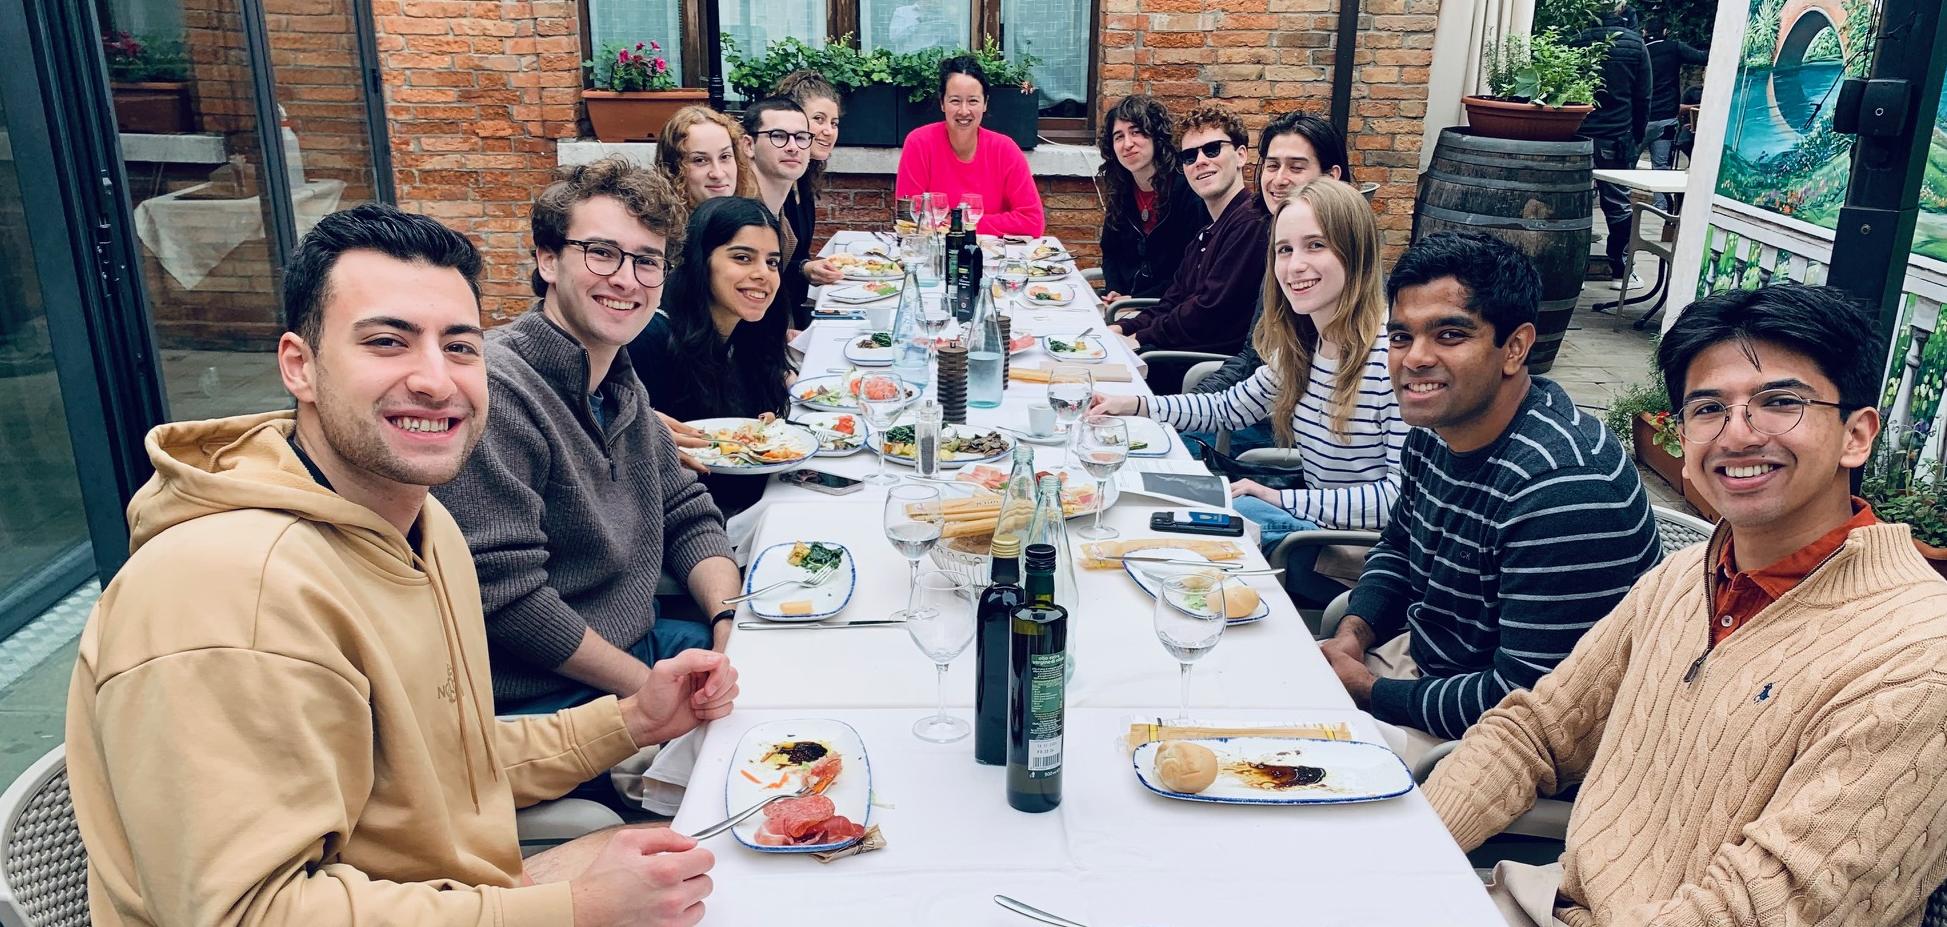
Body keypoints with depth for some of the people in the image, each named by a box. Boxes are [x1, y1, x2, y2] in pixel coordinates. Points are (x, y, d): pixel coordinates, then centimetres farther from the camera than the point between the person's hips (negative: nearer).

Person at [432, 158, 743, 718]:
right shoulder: (495, 388, -20)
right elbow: (505, 597, -23)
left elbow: (686, 514, 14)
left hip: (642, 647, 9)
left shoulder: (621, 381, 9)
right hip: (541, 700, -8)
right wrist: (651, 687, -17)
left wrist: (731, 625, -4)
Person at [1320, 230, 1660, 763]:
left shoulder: (1563, 487, -31)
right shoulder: (1435, 429, -2)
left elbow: (1524, 703, -30)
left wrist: (1369, 691, -18)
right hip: (1421, 656, 8)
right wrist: (1353, 632, -2)